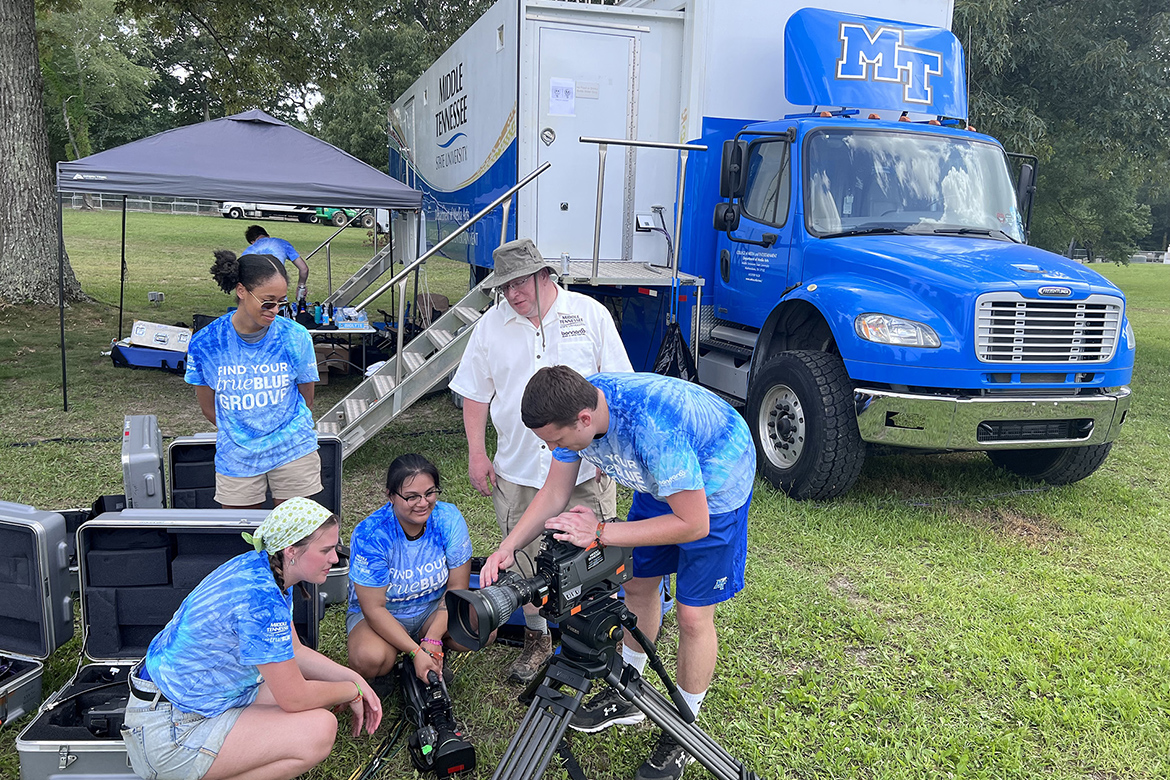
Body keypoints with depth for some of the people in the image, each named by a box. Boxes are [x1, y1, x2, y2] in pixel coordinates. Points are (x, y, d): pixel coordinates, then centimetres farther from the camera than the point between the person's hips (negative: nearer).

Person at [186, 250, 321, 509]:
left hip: (292, 451, 0)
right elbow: (209, 408, 4)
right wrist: (237, 433, 11)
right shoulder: (205, 342, -9)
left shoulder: (296, 337, -10)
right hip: (236, 457, 1)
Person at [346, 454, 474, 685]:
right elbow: (374, 608, -23)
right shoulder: (369, 535, -26)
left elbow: (457, 586, -12)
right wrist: (416, 652, -30)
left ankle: (435, 660, 7)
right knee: (370, 658, -35)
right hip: (381, 615, -3)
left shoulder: (449, 519, -18)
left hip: (435, 609, 3)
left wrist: (433, 640, -23)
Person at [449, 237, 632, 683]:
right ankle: (536, 638, 30)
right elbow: (475, 395, 12)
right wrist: (476, 454, 6)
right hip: (516, 471, 2)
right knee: (526, 559, 9)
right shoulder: (492, 325, 6)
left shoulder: (589, 314, 0)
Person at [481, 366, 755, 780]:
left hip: (715, 482, -7)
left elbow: (693, 524, -33)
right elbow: (554, 493, -6)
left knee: (693, 615, -4)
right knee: (638, 583, 15)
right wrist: (508, 546, -20)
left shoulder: (653, 428, -42)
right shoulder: (574, 410, -20)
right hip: (659, 478, 7)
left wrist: (600, 533, -33)